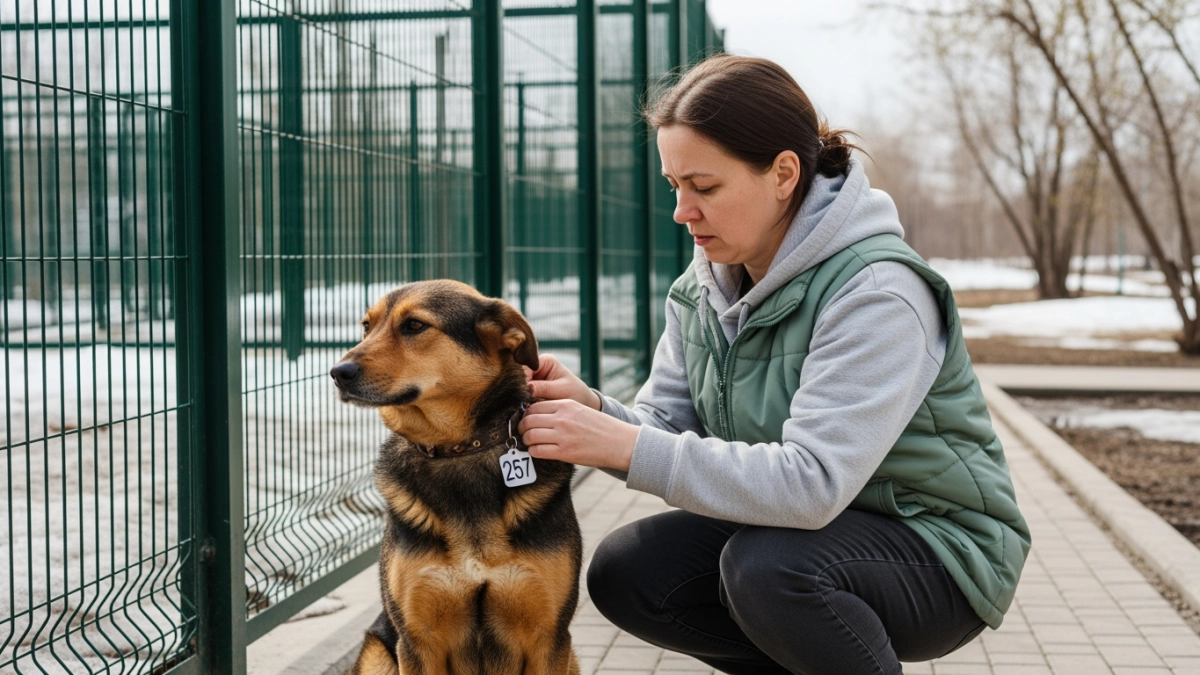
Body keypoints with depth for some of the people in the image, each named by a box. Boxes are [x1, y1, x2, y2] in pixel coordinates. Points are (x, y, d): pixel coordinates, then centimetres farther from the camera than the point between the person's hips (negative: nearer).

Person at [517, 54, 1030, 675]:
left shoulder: (877, 292, -25)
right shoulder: (702, 287, 1)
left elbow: (812, 482, -34)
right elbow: (666, 426, -3)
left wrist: (626, 447, -37)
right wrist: (594, 411, -26)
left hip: (934, 549, -7)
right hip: (808, 527, 7)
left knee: (766, 566, -34)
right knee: (624, 573, -11)